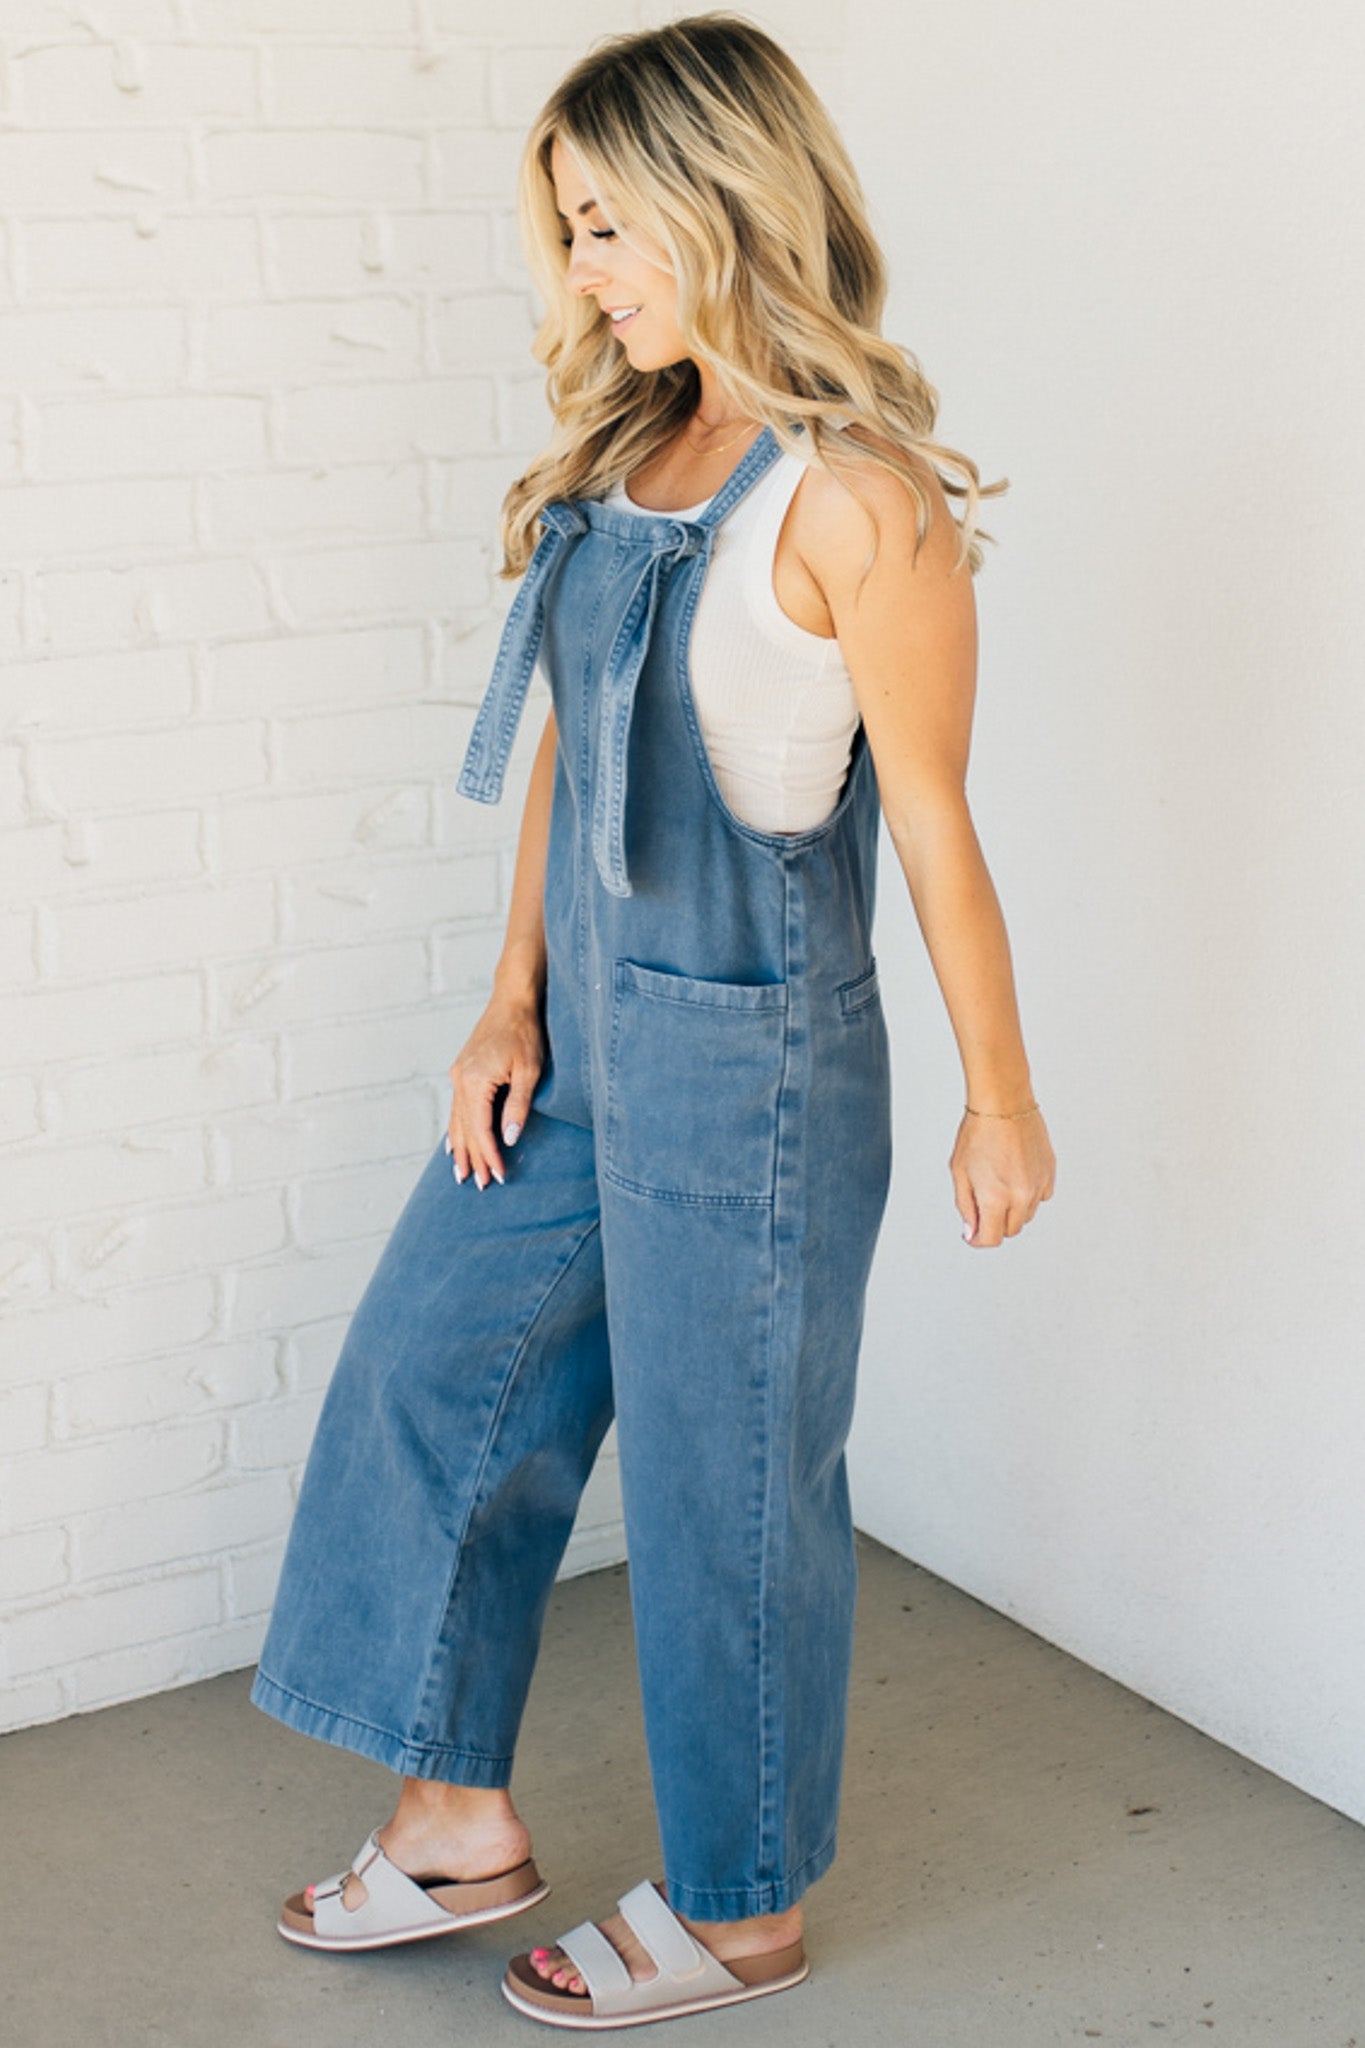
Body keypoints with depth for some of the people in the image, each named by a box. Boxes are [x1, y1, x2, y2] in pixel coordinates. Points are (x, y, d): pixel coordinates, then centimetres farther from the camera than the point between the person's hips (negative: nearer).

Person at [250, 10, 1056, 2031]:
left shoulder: (853, 498, -18)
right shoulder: (629, 450, 5)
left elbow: (932, 823, -13)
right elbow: (569, 736, 9)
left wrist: (1000, 1102, -5)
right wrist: (511, 1002, 5)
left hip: (749, 1054, -8)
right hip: (587, 1027, 8)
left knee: (726, 1482, 8)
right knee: (432, 1375, 16)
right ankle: (462, 1814, 35)